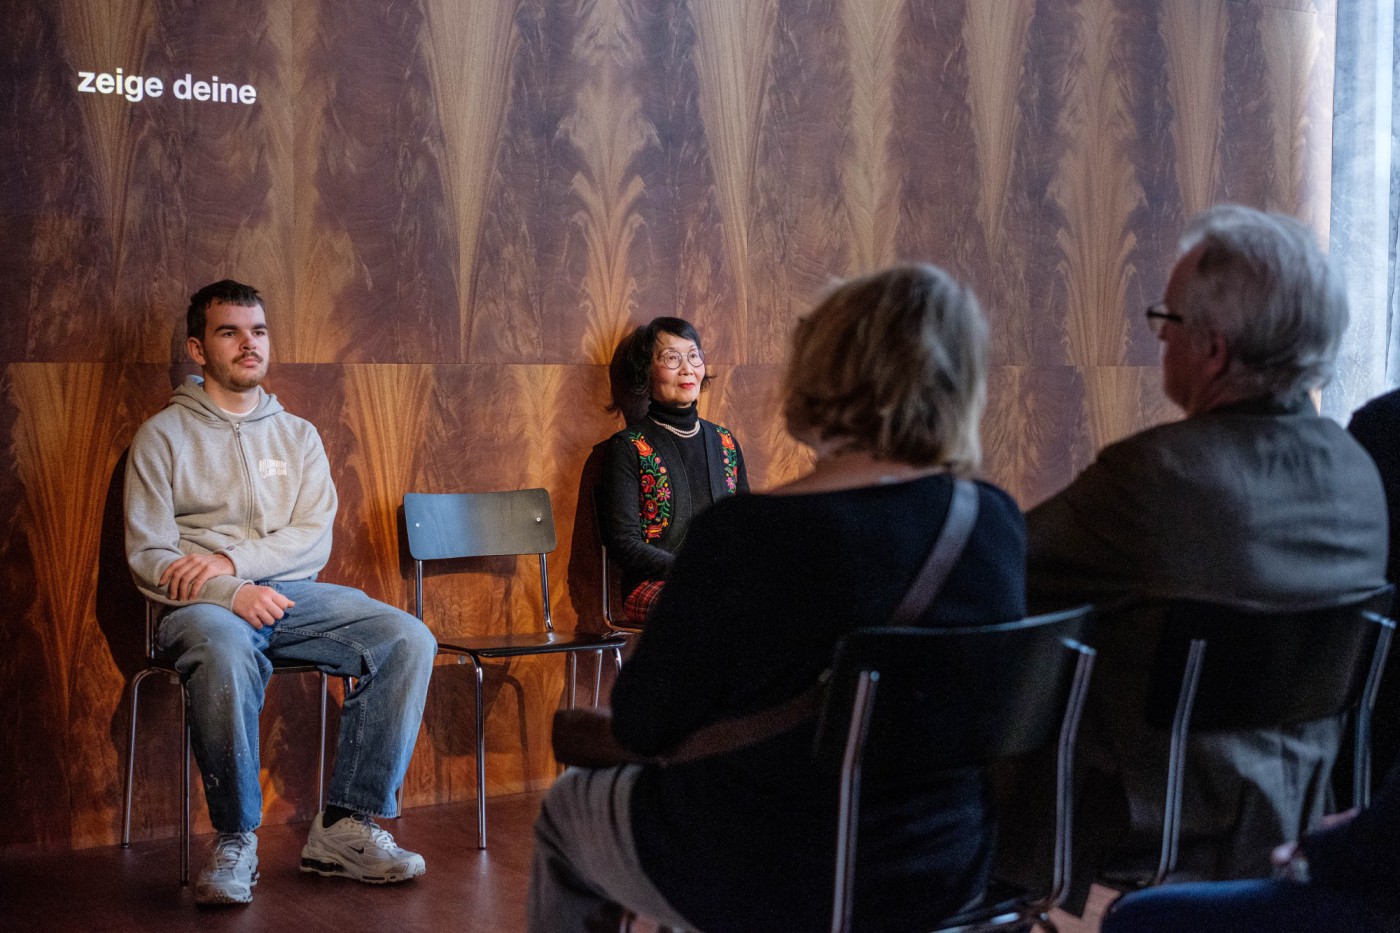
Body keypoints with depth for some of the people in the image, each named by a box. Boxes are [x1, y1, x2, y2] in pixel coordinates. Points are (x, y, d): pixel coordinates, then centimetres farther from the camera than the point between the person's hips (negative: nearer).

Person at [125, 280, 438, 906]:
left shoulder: (298, 436, 19)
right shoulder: (163, 436, 8)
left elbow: (315, 538, 6)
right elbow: (147, 559, -1)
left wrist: (231, 560, -12)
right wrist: (230, 593, -19)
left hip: (295, 595, 4)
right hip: (202, 603, -4)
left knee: (408, 639, -21)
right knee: (226, 655, -40)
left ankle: (344, 827, -18)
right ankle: (234, 841, -21)